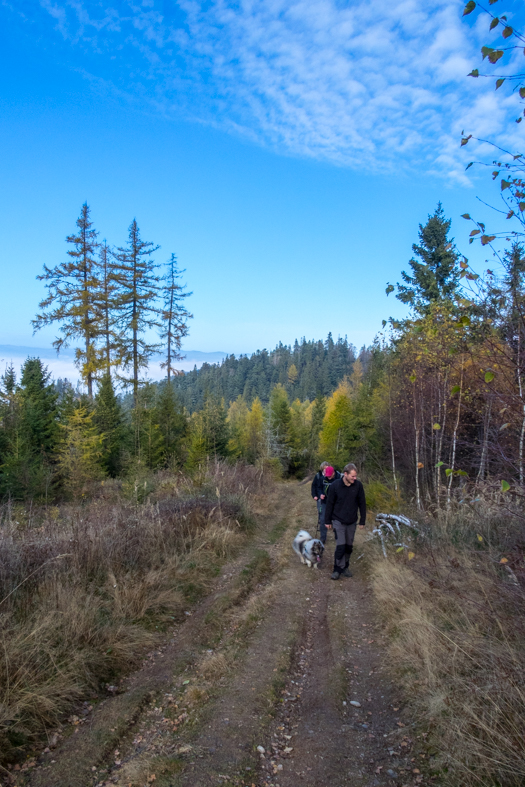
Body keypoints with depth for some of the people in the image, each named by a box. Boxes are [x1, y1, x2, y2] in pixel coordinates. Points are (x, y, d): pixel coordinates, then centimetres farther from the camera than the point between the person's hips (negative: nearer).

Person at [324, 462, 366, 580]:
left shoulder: (358, 485, -11)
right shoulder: (335, 486, -15)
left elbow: (362, 504, 0)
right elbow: (329, 504, -5)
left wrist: (362, 521, 2)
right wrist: (327, 521, 0)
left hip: (352, 522, 3)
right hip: (338, 521, -3)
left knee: (349, 546, 11)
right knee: (341, 546, -9)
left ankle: (345, 567, 30)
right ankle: (338, 569, 7)